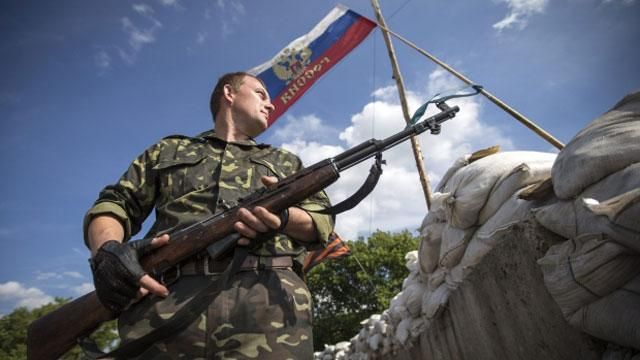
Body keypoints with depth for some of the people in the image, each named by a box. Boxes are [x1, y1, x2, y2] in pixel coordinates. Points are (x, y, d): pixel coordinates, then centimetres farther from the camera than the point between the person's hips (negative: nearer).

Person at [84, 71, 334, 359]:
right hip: (167, 299, 0)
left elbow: (324, 221, 16)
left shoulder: (286, 161, 28)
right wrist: (107, 250, -5)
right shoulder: (169, 150, 27)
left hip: (268, 298, 1)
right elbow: (113, 205, 19)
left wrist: (284, 217, -7)